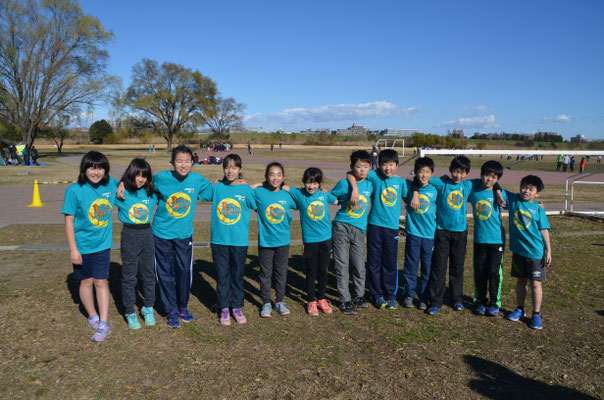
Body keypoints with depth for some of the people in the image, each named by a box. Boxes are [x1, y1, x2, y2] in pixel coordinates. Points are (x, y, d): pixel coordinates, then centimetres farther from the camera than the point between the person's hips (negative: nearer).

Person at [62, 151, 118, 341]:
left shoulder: (110, 184, -4)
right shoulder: (75, 190, -13)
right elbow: (69, 221, -10)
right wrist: (73, 249, -11)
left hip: (103, 244, 2)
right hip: (82, 246, -2)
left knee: (101, 282, 4)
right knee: (87, 282, 13)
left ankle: (103, 324, 10)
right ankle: (92, 316, 33)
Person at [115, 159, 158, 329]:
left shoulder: (151, 194, 6)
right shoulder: (122, 193, -5)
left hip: (147, 235, 4)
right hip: (130, 236, -3)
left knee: (149, 274, 12)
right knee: (129, 276, 5)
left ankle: (148, 308, 28)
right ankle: (130, 312, 19)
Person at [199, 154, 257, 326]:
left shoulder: (246, 190, -2)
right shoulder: (216, 188, 2)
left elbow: (258, 207, 6)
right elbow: (199, 195, 14)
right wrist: (213, 185, 3)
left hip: (240, 241, -1)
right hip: (219, 240, 1)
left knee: (237, 275, 11)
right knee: (222, 276, 9)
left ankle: (237, 307, 27)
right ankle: (224, 309, 22)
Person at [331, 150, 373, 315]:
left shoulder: (370, 185, 7)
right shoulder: (344, 183, -2)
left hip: (359, 229, 2)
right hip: (341, 227, -2)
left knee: (359, 266, 5)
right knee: (342, 264, -1)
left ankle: (359, 295, 28)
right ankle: (345, 300, 11)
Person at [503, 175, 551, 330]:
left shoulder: (538, 209, -3)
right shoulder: (513, 200, 2)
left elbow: (544, 230, -1)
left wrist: (548, 250, -3)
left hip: (535, 252, -2)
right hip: (518, 250, 3)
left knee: (535, 283, 2)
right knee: (521, 281, 15)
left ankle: (536, 314, 14)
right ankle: (520, 309, 29)